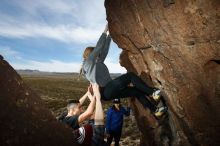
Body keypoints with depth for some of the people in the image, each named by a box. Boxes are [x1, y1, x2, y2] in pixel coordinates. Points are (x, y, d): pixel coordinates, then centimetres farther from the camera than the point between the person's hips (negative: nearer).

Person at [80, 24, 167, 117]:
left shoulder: (98, 62, 24)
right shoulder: (88, 63, 0)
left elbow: (105, 49, 23)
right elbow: (98, 47, -5)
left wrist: (109, 34, 23)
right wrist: (105, 32, 2)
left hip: (109, 91, 9)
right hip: (105, 91, -9)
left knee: (136, 91, 1)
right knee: (130, 76, -16)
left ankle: (155, 110, 6)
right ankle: (152, 92, -10)